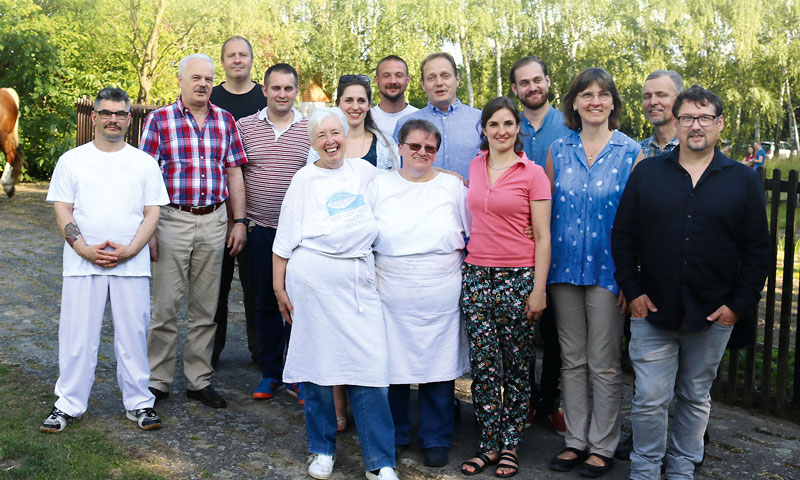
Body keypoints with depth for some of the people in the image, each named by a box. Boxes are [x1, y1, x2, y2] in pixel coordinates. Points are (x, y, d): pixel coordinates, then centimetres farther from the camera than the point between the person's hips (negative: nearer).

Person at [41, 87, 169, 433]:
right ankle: (69, 404, 17)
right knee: (77, 335, 4)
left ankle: (138, 402, 16)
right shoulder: (72, 160, 9)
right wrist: (84, 249, -11)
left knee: (133, 334, 4)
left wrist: (129, 249, -11)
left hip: (132, 265, 0)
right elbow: (62, 210, 4)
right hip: (82, 264, 0)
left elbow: (152, 213, 4)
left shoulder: (144, 163, 9)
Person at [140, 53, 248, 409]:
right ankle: (158, 381, 16)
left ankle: (199, 380, 20)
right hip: (172, 219, -3)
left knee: (205, 308, 9)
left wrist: (239, 221, 4)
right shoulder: (159, 120, -1)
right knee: (166, 306, 2)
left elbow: (234, 173, 10)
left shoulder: (225, 121, 8)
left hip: (214, 222, 3)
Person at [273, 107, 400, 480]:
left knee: (370, 365, -5)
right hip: (313, 281, -2)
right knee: (317, 363, 3)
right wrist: (279, 288, 1)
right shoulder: (305, 180, 4)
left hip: (359, 281, 2)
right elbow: (284, 240, 4)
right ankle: (322, 450, 22)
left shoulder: (364, 171, 13)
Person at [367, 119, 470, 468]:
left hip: (441, 297, 0)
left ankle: (436, 439, 23)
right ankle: (394, 436, 26)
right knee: (392, 362, 5)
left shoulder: (453, 186, 7)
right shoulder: (379, 186, 7)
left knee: (439, 365, 5)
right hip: (390, 296, 0)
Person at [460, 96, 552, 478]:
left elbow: (543, 237, -5)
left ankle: (510, 446, 19)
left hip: (518, 278, -3)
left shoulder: (532, 174, -3)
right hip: (476, 276, 4)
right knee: (483, 367, 4)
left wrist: (538, 290, -9)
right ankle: (490, 444, 17)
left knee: (516, 367, 5)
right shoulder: (474, 167, 9)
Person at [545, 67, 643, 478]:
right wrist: (543, 267, 3)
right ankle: (576, 440, 24)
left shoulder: (631, 152, -1)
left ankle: (603, 447, 18)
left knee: (604, 364, 4)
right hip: (564, 267, 3)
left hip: (608, 270, -3)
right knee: (572, 360, 11)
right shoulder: (558, 151, 7)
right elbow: (546, 211, 10)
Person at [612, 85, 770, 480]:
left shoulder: (744, 180, 2)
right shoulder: (647, 173, 3)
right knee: (649, 401, 1)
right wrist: (632, 290, -3)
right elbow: (622, 236, 4)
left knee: (696, 398, 14)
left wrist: (739, 304, -4)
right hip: (652, 312, 0)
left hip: (714, 315, 1)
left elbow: (758, 250, 3)